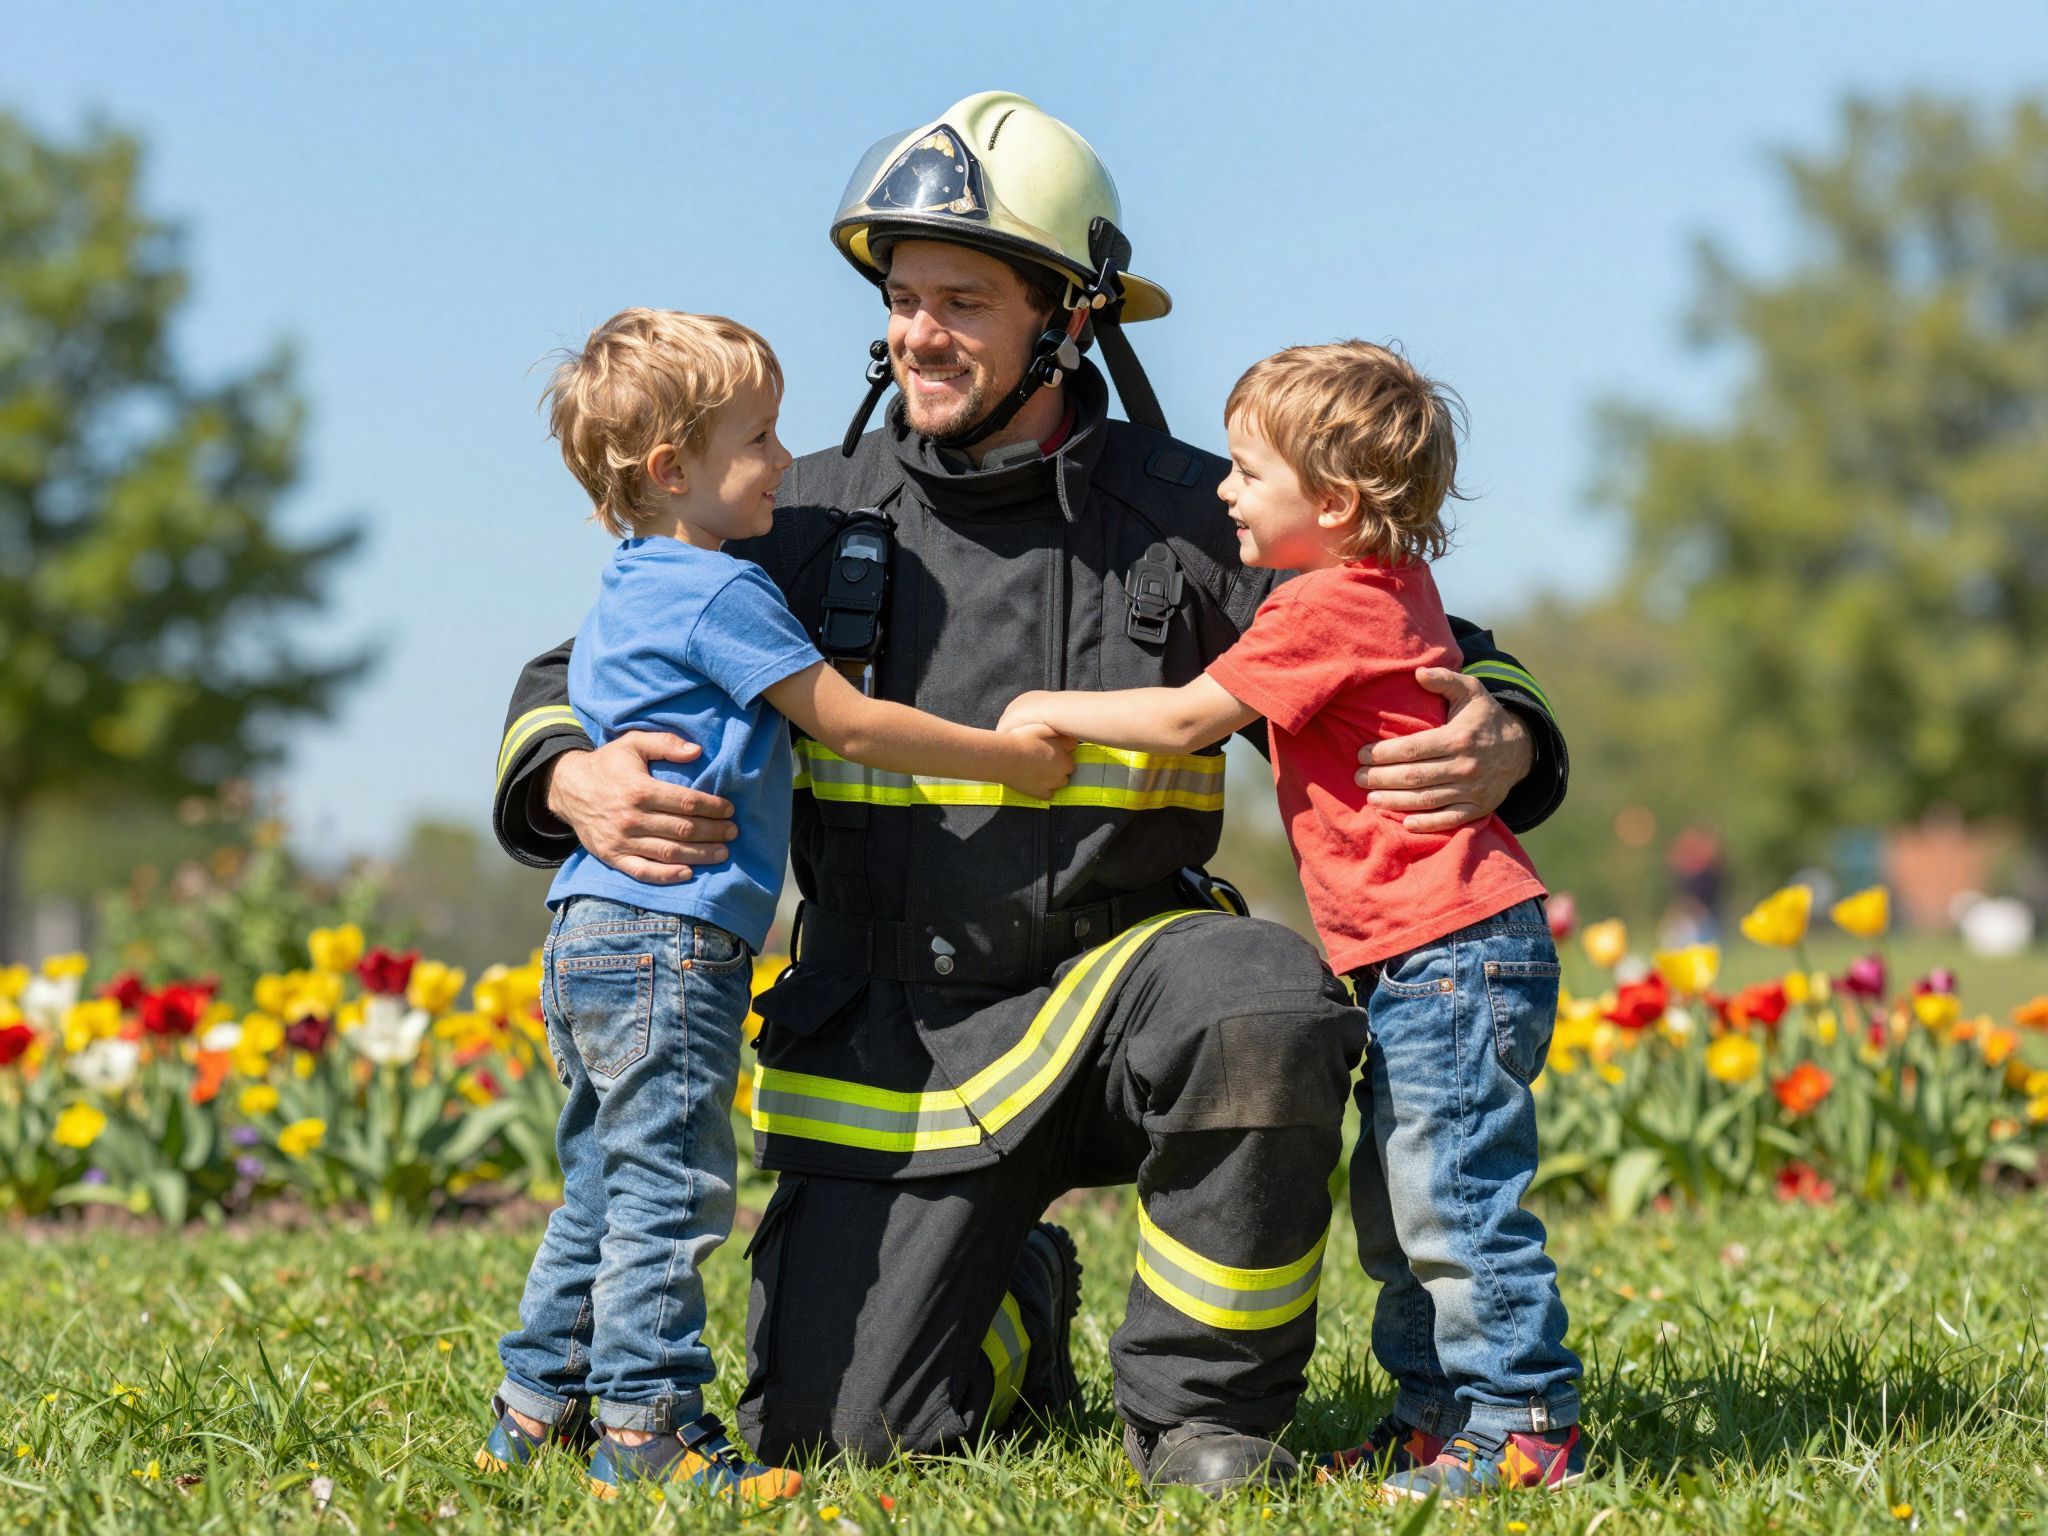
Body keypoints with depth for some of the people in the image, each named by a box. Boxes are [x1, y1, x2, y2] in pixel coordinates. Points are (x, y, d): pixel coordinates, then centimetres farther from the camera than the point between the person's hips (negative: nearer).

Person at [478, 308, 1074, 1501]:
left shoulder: (626, 596, 19)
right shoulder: (721, 591, -11)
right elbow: (850, 725, -9)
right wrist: (1009, 757, 0)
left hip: (595, 936, 10)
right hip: (670, 939, -10)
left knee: (605, 1180, 16)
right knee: (668, 1184, -8)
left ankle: (540, 1406, 20)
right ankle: (647, 1427, -6)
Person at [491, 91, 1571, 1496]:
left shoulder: (1191, 517, -2)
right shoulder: (812, 522, 1)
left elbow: (1423, 660, 4)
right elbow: (571, 682, 7)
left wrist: (1499, 741, -21)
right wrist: (577, 784, -18)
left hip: (1116, 971, -1)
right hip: (893, 1033, 1)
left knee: (1265, 1011, -36)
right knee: (843, 1425, -9)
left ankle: (1201, 1404, -13)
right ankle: (1018, 1307, 29)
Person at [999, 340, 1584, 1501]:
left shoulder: (1329, 609, -15)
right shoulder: (1391, 583, 14)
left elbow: (1188, 719, -11)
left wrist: (1052, 710, 0)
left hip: (1454, 950, -11)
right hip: (1425, 963, 11)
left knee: (1451, 1199, -10)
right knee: (1397, 1202, 15)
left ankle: (1525, 1426, -6)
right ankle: (1436, 1412, 20)